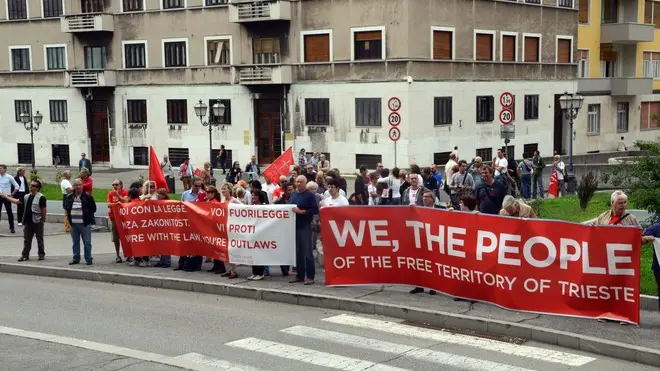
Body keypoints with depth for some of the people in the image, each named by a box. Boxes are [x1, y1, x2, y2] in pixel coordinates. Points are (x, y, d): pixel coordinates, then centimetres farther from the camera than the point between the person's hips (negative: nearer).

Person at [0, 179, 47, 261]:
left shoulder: (41, 197, -12)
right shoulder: (26, 196, 10)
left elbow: (43, 209, -12)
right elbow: (17, 201, 13)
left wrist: (43, 219, -13)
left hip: (37, 222, -6)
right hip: (28, 221, 6)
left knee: (39, 239, 7)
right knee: (26, 239, 10)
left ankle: (41, 254, 19)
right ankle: (25, 255, 16)